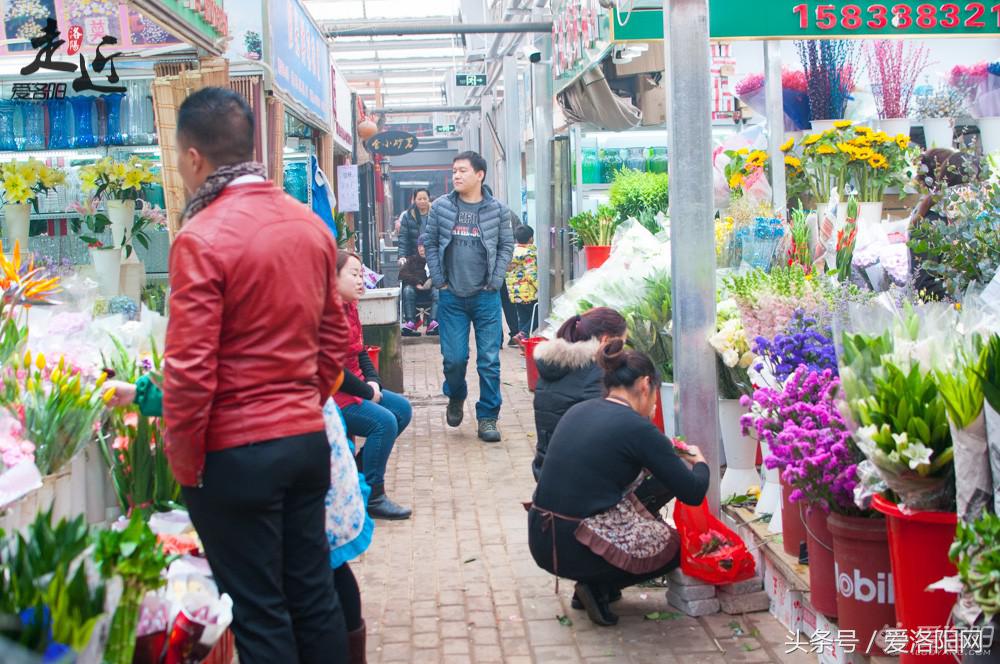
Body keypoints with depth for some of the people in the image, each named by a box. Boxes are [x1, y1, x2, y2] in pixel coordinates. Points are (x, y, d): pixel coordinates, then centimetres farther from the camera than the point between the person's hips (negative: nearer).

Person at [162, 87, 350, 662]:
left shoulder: (202, 238, -16)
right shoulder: (312, 226, 4)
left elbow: (190, 370, -17)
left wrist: (185, 464, -5)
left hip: (235, 453, -6)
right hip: (308, 439, 6)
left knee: (259, 616, 7)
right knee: (314, 596, 17)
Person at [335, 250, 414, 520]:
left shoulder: (349, 307, 10)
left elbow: (360, 352, 16)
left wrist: (373, 382, -2)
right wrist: (366, 392, -16)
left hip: (355, 388, 10)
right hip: (333, 396, -10)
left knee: (402, 408, 8)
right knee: (384, 422, -23)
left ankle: (363, 465, 15)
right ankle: (372, 496, -13)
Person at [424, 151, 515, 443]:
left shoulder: (497, 209, 0)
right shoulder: (441, 207, 2)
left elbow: (506, 246, 4)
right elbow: (430, 243, 7)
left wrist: (495, 281, -4)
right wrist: (439, 280, -1)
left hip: (486, 297, -1)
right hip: (451, 297, 1)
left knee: (489, 360, 0)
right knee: (453, 358, 2)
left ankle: (487, 417, 11)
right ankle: (456, 397, 33)